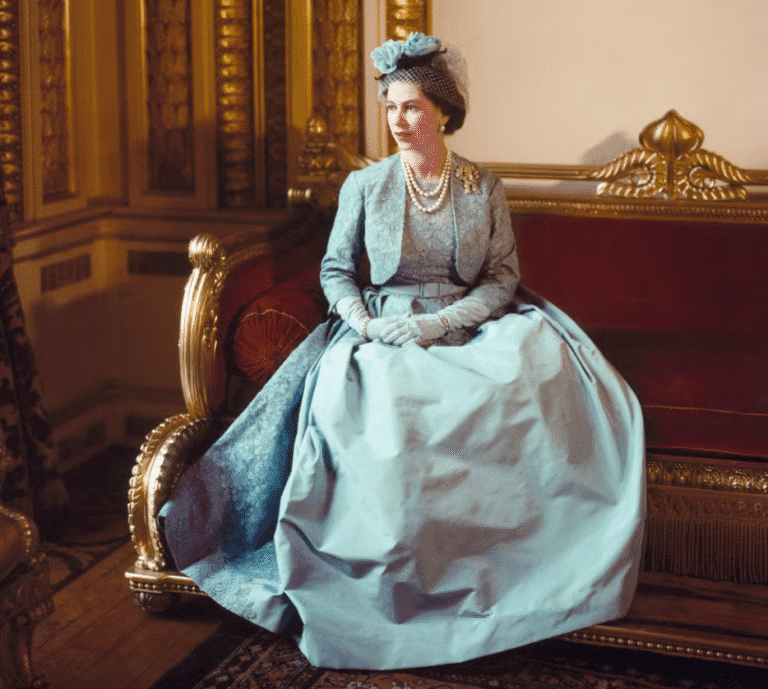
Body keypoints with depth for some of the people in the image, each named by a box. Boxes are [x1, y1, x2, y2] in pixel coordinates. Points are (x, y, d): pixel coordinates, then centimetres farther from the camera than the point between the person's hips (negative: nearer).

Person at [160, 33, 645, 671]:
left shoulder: (484, 188, 8)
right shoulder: (364, 185, 8)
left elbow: (504, 278, 4)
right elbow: (336, 271, 10)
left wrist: (440, 322, -11)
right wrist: (366, 323, -10)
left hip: (469, 329, 1)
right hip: (380, 331, 0)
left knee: (543, 379, -31)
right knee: (373, 411, -36)